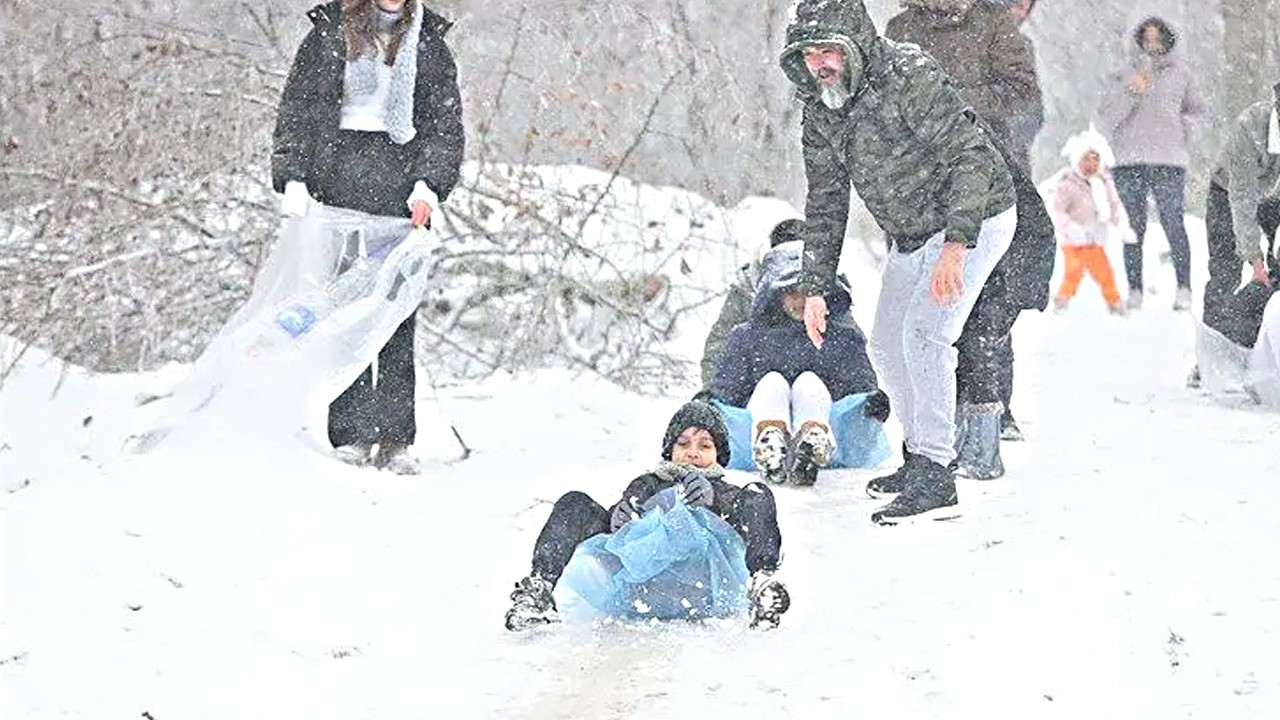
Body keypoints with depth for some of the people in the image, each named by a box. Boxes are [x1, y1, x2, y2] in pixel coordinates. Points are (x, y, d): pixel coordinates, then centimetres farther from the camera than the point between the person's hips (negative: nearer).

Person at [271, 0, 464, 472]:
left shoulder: (427, 42, 12)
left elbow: (446, 122, 10)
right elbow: (296, 108, 7)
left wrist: (429, 184, -4)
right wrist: (293, 177, -4)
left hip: (402, 184, 1)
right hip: (342, 180, -1)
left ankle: (395, 441, -3)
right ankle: (351, 435, -4)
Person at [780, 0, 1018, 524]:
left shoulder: (909, 76, -27)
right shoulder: (820, 108, -3)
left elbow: (971, 155, -30)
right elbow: (825, 203, 7)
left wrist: (956, 244, -38)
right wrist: (814, 287, 2)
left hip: (974, 219, -9)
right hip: (912, 235, 9)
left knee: (924, 333, -22)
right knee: (887, 348, 13)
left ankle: (935, 481, -22)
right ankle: (920, 455, 33)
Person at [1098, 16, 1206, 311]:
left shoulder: (1180, 73, 10)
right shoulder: (1124, 75, 9)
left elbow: (1196, 110, 23)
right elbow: (1107, 116, 0)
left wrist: (1181, 134, 8)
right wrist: (1131, 92, -13)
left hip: (1168, 161, -1)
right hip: (1129, 161, 1)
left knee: (1173, 224, -11)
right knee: (1133, 229, 0)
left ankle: (1183, 289, -10)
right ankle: (1134, 290, 2)